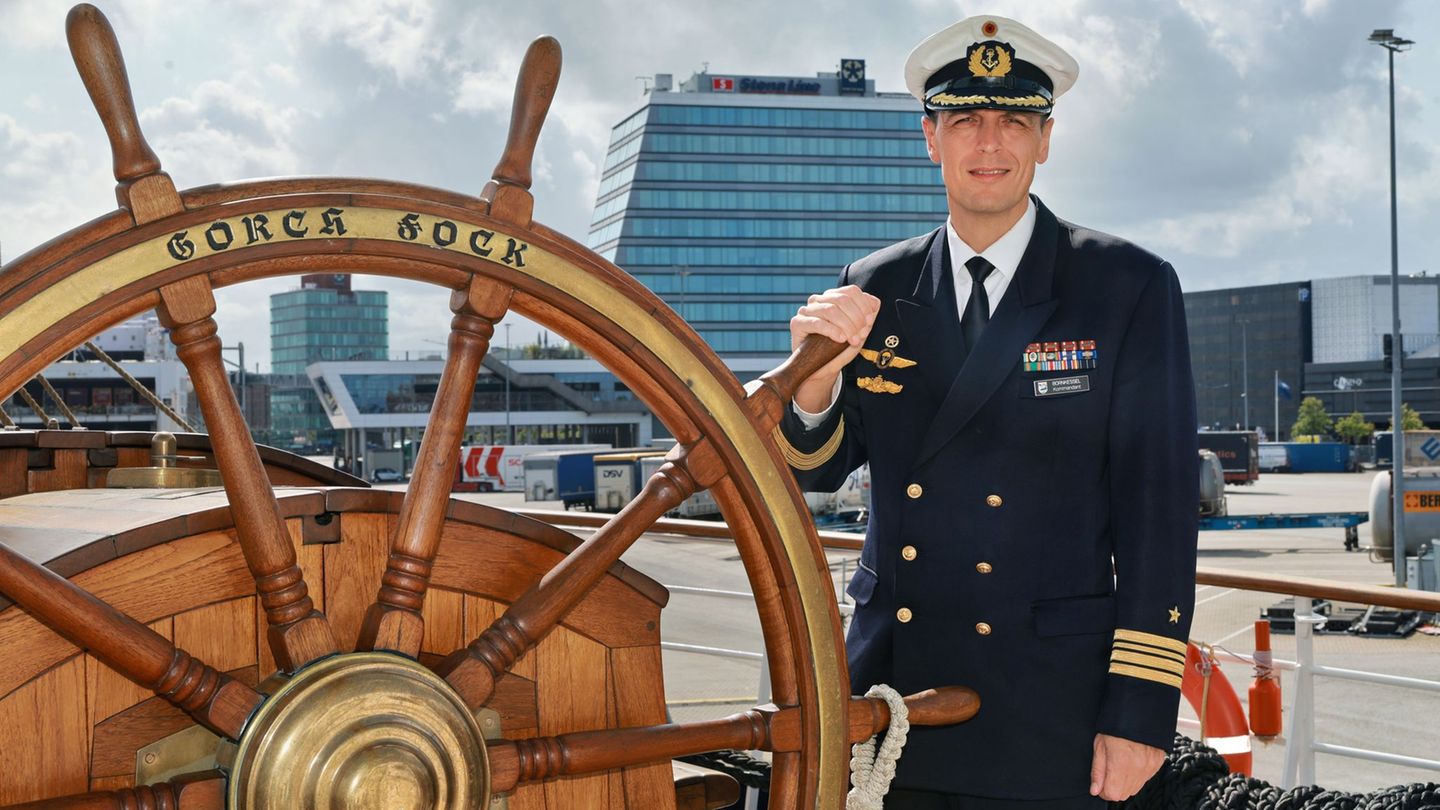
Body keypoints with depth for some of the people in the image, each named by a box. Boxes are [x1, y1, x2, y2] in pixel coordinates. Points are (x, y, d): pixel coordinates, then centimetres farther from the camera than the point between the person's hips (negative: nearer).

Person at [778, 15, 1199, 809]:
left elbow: (1158, 510, -6)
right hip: (893, 699, 3)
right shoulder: (875, 288, 4)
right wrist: (815, 373, -18)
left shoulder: (1128, 288, -5)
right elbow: (815, 469, 3)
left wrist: (1141, 709, -9)